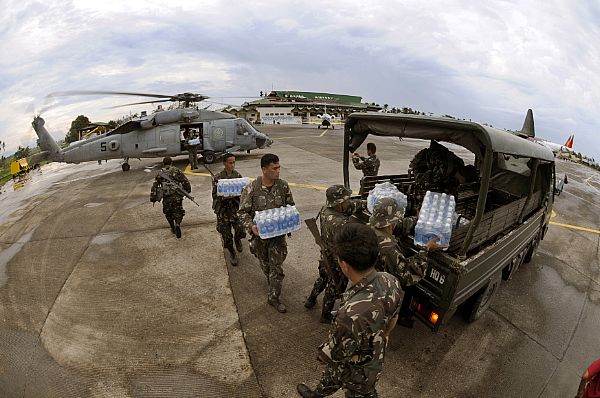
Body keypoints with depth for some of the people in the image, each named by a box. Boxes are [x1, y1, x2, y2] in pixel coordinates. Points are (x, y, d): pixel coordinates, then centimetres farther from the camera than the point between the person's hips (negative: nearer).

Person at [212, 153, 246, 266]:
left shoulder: (238, 175, 3)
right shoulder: (218, 178, -7)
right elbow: (215, 195, -6)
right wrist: (225, 196, -24)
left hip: (236, 207, 2)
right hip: (223, 209, -2)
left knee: (241, 231, -9)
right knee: (226, 234, 6)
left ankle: (237, 240, 29)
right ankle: (232, 253, 31)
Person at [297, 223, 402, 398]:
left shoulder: (351, 315, -46)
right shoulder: (391, 281, -23)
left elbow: (328, 356, -26)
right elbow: (393, 320, -2)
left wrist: (319, 354, -3)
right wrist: (380, 342, 16)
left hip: (358, 371, -6)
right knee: (331, 374, 33)